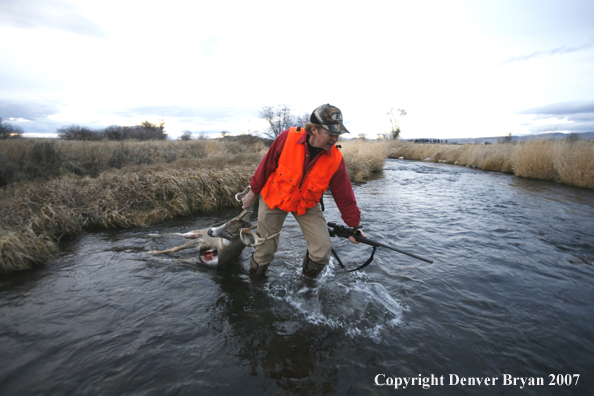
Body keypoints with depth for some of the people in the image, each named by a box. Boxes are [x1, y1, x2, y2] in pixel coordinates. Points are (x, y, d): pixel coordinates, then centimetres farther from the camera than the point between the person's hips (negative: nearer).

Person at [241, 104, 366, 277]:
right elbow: (267, 165, -11)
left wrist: (355, 225, -10)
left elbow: (344, 196, -11)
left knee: (323, 249, -9)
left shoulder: (335, 160, -20)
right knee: (265, 248, 12)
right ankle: (254, 275, 45)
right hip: (274, 199, -1)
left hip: (306, 205, 1)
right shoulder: (287, 138, -25)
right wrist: (254, 192, 0)